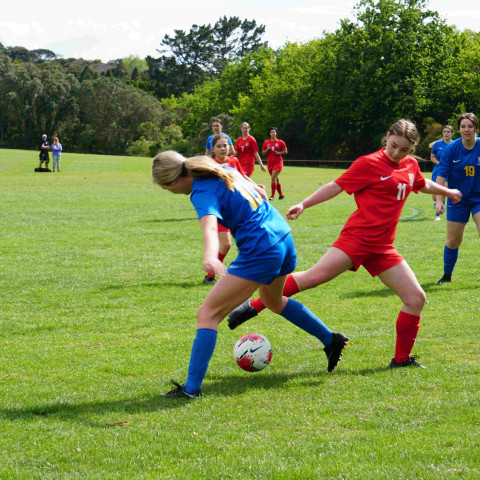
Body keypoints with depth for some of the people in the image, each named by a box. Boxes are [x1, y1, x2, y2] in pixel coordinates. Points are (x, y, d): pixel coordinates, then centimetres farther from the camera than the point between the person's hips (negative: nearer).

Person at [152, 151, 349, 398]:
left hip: (259, 252, -10)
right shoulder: (223, 170, 10)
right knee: (273, 301, 37)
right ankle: (331, 340, 47)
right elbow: (254, 187, 31)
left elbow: (210, 227, -37)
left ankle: (192, 388, -15)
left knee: (208, 314, -8)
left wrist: (210, 256, -55)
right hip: (284, 238, 10)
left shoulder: (203, 192, -16)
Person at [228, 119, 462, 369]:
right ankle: (253, 307, -16)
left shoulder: (411, 165, 14)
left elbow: (423, 184, 36)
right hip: (358, 236, -7)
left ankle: (401, 359, 14)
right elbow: (337, 186, -4)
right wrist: (304, 204, -10)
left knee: (416, 298, 0)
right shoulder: (369, 164, -6)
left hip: (382, 247, 7)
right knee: (316, 276, -23)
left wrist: (447, 192, 51)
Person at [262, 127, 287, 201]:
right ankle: (281, 194, 24)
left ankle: (272, 195, -11)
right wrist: (267, 149, -10)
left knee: (273, 179, -16)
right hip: (270, 163, 4)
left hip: (278, 162, -4)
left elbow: (285, 151, 5)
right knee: (276, 179, 11)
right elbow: (263, 153, 9)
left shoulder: (280, 142, -1)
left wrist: (279, 153, -12)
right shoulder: (266, 142, 6)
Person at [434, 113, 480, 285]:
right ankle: (447, 276, 27)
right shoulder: (451, 149, -9)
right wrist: (439, 200, -18)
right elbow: (441, 175, -9)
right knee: (453, 241, 6)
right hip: (457, 201, 1)